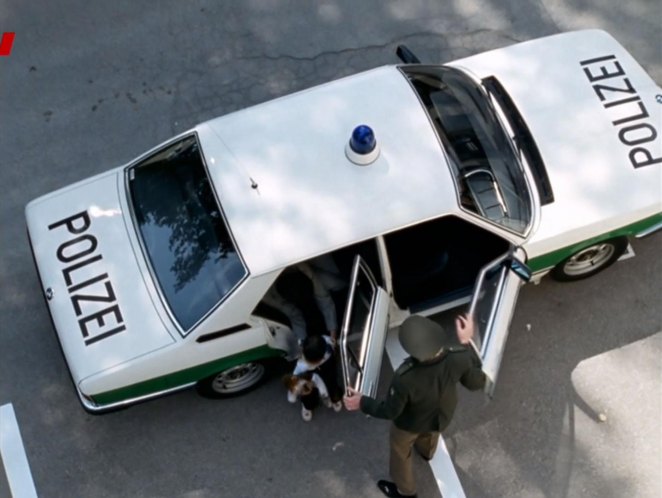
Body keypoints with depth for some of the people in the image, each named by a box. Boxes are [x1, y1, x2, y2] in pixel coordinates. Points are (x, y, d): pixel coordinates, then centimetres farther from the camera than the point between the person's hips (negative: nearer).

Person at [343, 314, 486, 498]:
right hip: (441, 415, 4)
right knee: (431, 433, 41)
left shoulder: (405, 378, -45)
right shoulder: (459, 356, -37)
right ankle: (426, 452, 76)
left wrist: (362, 402, -8)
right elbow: (477, 382, -15)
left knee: (400, 450, 31)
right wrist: (466, 343, -10)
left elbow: (390, 411, -25)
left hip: (411, 423, -4)